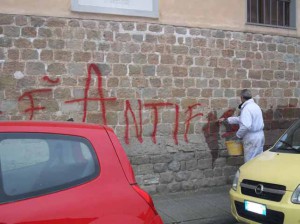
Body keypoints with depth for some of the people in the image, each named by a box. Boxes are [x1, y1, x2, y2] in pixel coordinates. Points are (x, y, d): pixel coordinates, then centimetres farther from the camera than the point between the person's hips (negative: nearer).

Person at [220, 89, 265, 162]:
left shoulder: (246, 108, -18)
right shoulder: (255, 106, 15)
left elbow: (245, 126, -30)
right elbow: (242, 119, 24)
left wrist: (238, 135, -13)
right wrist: (226, 119, 29)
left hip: (252, 139, -10)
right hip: (259, 136, 10)